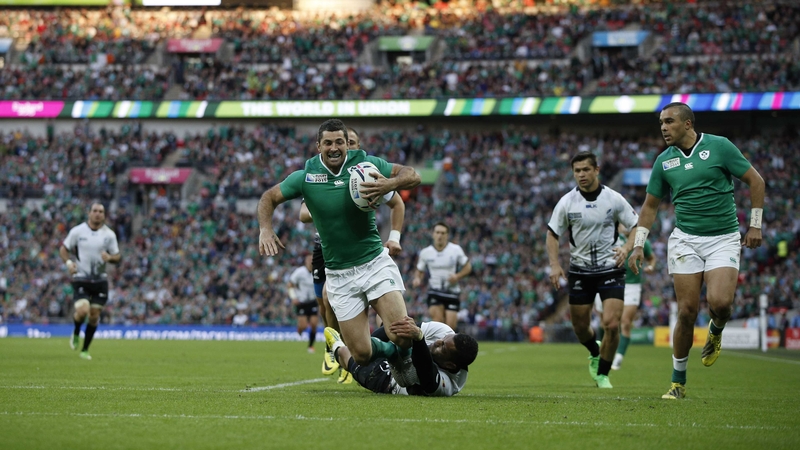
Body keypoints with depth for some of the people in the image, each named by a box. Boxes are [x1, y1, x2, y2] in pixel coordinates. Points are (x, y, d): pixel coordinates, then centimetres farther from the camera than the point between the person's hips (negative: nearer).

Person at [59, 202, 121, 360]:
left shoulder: (109, 234, 1)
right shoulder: (77, 231, -3)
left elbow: (117, 256, 8)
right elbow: (63, 249, 5)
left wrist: (109, 257, -15)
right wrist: (68, 262, -14)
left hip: (100, 280, 3)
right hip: (81, 279, -2)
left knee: (94, 315, 4)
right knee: (82, 311, -20)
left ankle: (85, 349, 19)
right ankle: (76, 334, 14)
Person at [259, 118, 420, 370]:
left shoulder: (365, 164, -6)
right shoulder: (306, 176, -4)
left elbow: (413, 176, -5)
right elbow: (269, 198, 8)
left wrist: (390, 184, -26)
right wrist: (265, 229, -10)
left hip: (375, 263, -1)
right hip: (339, 275, 1)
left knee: (403, 337, -17)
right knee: (362, 355, -3)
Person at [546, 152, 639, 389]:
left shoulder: (614, 199, -6)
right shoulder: (567, 202, -4)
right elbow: (552, 234, 4)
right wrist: (554, 265, -8)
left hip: (610, 269, -2)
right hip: (580, 270, 2)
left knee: (611, 324, -14)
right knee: (580, 326, 8)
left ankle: (603, 374, 5)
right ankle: (595, 353, 42)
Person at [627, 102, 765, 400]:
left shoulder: (719, 146, -4)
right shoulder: (664, 161, 6)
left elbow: (755, 180, 2)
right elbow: (650, 205, 16)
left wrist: (755, 225, -1)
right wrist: (637, 245, 8)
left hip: (724, 238, -2)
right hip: (685, 239, 2)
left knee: (719, 302, -23)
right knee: (687, 312, -5)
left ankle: (716, 331, 15)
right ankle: (678, 382, 8)